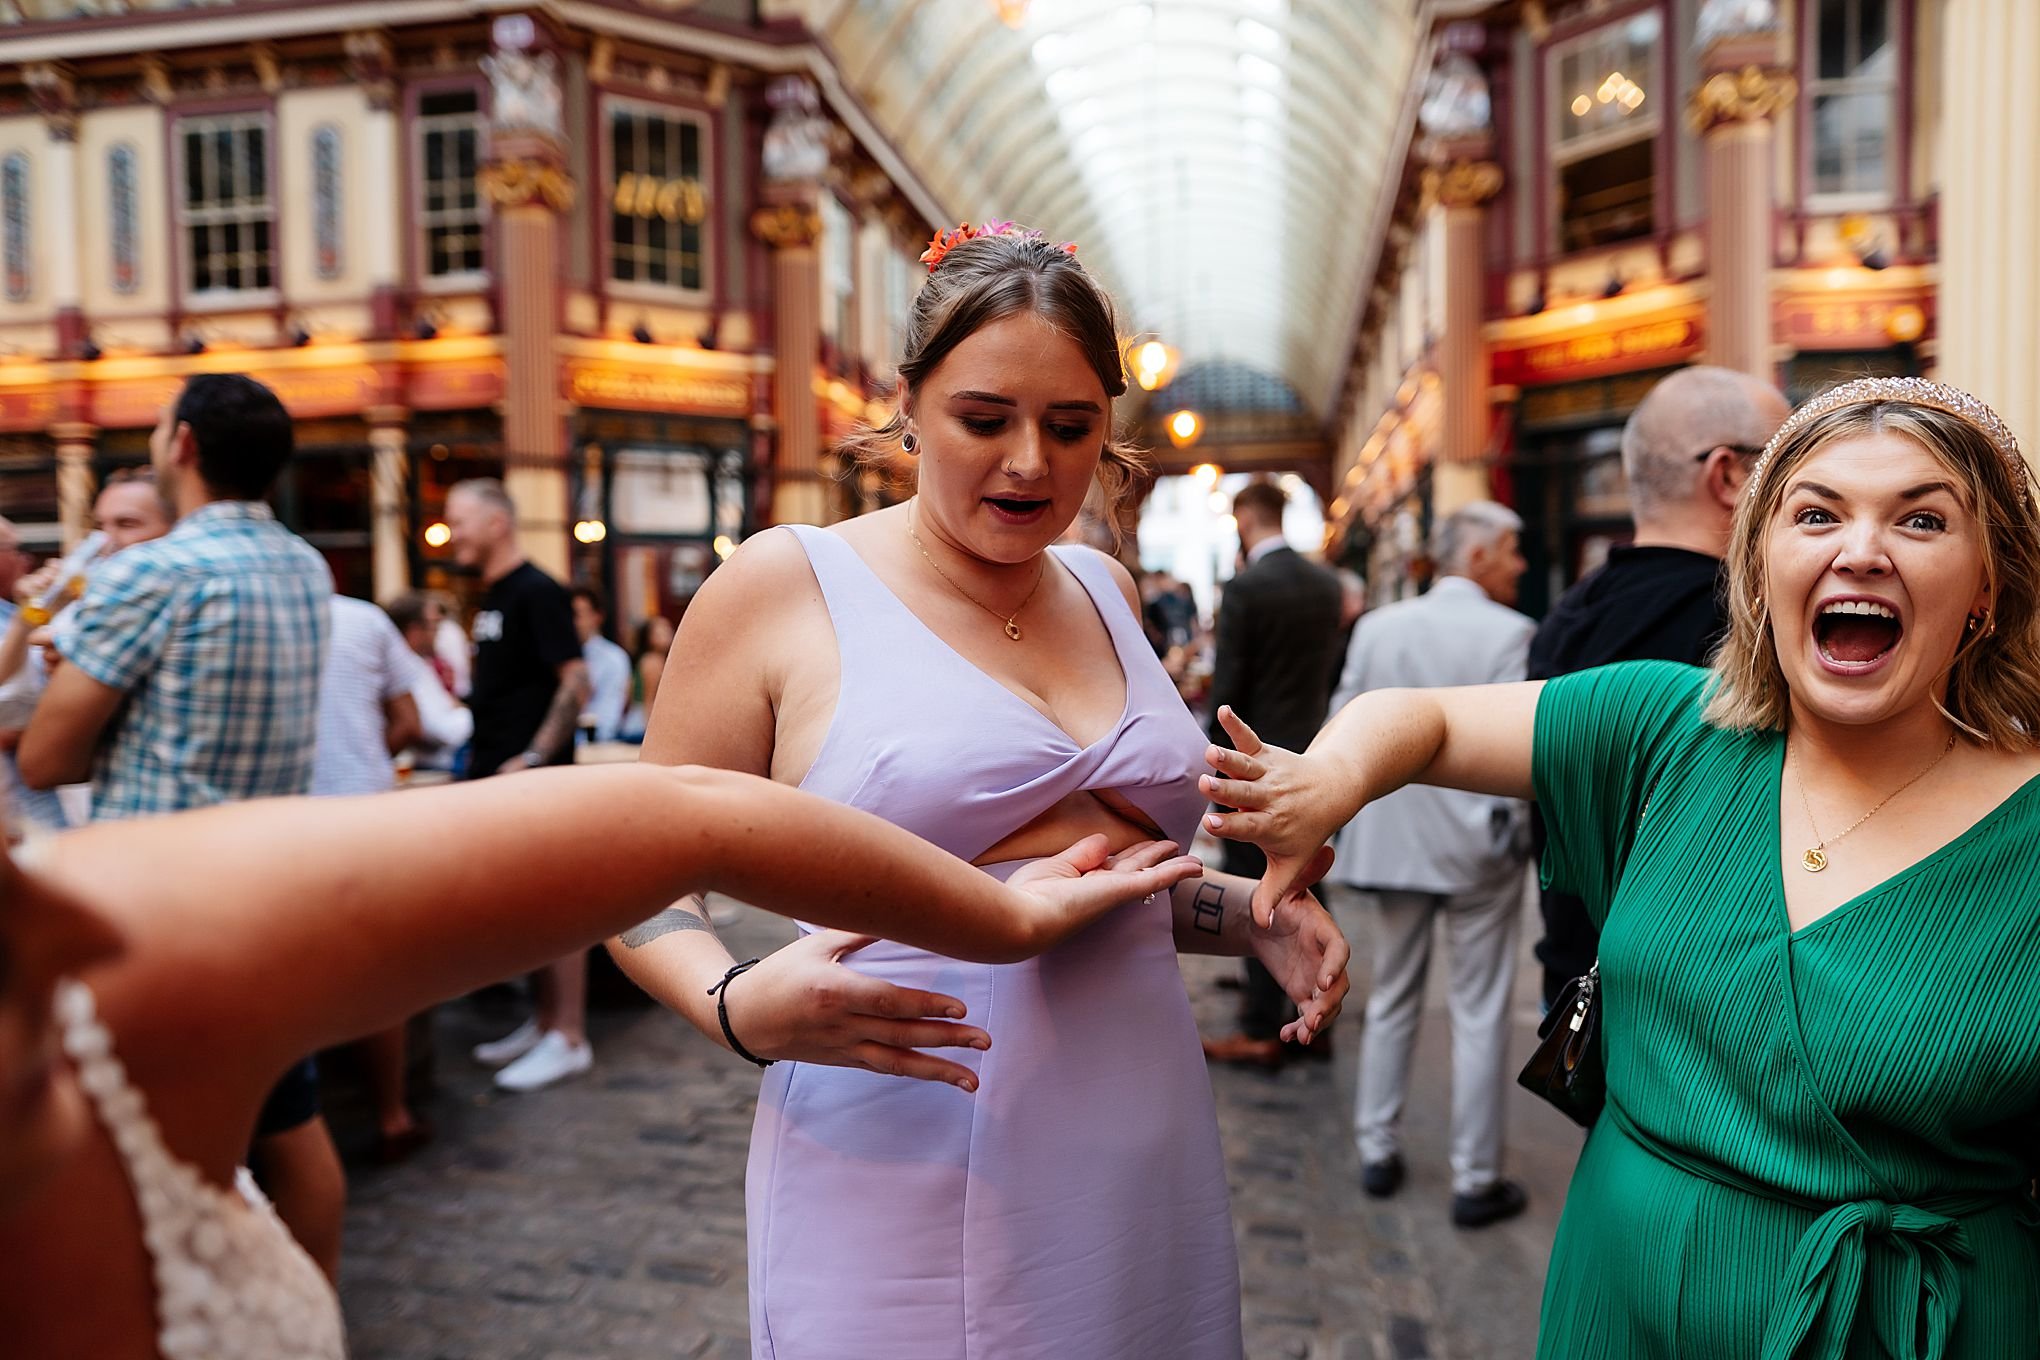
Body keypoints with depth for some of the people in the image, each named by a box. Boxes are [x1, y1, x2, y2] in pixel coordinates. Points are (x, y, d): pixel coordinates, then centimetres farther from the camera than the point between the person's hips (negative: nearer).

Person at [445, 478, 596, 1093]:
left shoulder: (537, 593, -12)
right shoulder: (493, 598, 16)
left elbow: (575, 683, -19)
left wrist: (533, 758, -23)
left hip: (532, 780, -9)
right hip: (495, 777, 9)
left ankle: (569, 1039, 6)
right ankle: (545, 1021, 26)